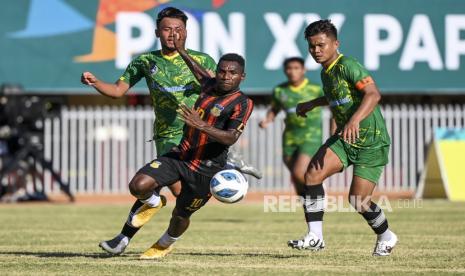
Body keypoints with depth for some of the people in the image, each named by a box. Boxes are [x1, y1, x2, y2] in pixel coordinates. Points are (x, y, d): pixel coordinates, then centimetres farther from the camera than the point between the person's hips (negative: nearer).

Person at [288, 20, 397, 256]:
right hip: (344, 138, 8)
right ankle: (315, 237, -12)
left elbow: (373, 94, -33)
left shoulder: (348, 66, -19)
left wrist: (355, 119, -47)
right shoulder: (326, 72, 9)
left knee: (358, 200, -7)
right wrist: (312, 104, 27)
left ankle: (386, 237, 23)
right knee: (312, 174, -15)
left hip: (371, 141, -8)